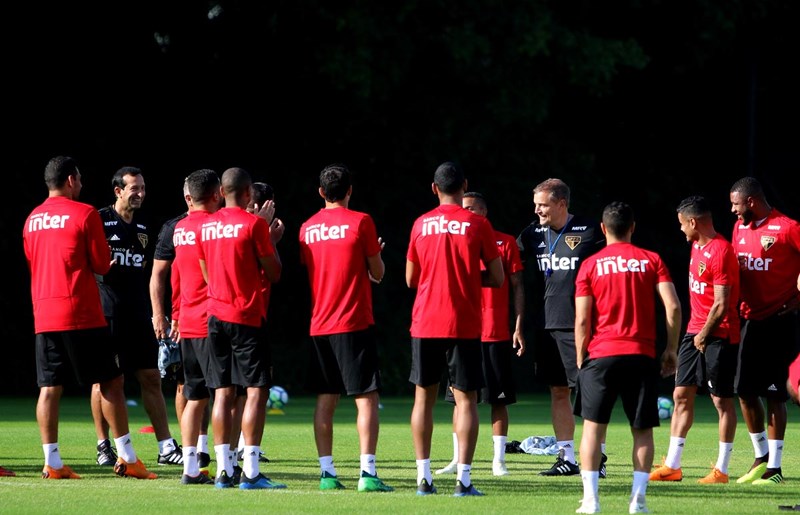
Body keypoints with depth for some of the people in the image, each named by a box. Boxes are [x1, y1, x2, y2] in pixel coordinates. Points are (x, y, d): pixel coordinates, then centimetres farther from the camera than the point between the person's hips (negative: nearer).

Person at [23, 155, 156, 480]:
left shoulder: (32, 219, 11)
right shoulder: (84, 214, -7)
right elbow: (102, 265, -6)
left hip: (43, 316, 5)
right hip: (81, 315, -5)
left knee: (49, 388, 4)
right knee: (110, 382, 1)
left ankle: (52, 462, 0)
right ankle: (127, 458, 0)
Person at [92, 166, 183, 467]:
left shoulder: (142, 227, 15)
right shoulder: (100, 221, -4)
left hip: (138, 315, 6)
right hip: (107, 314, -6)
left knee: (151, 378, 4)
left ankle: (166, 447, 4)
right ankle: (103, 446, 10)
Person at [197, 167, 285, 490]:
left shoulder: (206, 227, 8)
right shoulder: (254, 224, -9)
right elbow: (274, 274, -6)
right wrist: (272, 239, 9)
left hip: (215, 315, 6)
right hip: (247, 317, -6)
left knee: (223, 392, 7)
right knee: (256, 390, -5)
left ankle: (224, 471, 3)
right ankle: (250, 472, -12)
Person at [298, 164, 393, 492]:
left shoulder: (307, 228, 7)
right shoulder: (360, 222, -6)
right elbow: (377, 274, -1)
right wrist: (376, 254, 18)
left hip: (319, 326, 5)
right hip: (355, 324, -5)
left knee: (325, 400, 7)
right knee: (367, 398, -3)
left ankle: (327, 473, 4)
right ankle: (368, 473, -11)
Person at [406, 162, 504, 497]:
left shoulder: (421, 225, 4)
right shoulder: (477, 225, -3)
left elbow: (411, 279, 11)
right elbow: (497, 278, -1)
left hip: (425, 324, 2)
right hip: (464, 326, -2)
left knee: (424, 397, 10)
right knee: (466, 399, 1)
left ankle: (424, 477, 6)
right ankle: (463, 479, -7)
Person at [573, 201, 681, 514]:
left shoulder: (590, 265, 3)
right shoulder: (651, 261, 5)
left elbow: (582, 320, -1)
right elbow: (673, 307, -4)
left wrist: (580, 359, 8)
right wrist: (671, 349, 6)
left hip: (601, 356, -1)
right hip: (641, 356, 1)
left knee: (593, 427, 6)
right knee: (642, 430, 8)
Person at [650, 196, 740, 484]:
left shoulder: (721, 252, -18)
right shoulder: (697, 246, 11)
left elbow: (721, 305, -20)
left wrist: (704, 335, -11)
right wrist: (695, 332, 16)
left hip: (718, 335, -9)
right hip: (695, 331, 9)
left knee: (722, 400, -1)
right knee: (682, 395, 7)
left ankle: (721, 470, 4)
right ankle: (672, 466, 9)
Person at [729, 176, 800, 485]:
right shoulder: (740, 228, 10)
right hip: (749, 319, 7)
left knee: (774, 393, -4)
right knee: (745, 389, 9)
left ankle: (775, 467, 1)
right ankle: (761, 456, 24)